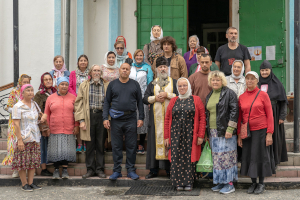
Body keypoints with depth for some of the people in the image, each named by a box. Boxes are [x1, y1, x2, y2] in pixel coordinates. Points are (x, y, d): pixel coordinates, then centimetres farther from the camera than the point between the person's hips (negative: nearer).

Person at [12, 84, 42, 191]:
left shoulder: (34, 105, 10)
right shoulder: (18, 106, -8)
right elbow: (16, 124, -13)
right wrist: (19, 139, -17)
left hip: (34, 138, 6)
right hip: (24, 138, -6)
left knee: (33, 161, 7)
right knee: (23, 162, -2)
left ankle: (30, 182, 15)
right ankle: (24, 184, 6)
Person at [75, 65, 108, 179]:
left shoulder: (106, 86, 7)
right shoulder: (84, 86, 7)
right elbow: (79, 103, 4)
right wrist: (81, 120, -5)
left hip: (101, 115, 0)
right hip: (88, 117, 0)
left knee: (100, 144, 4)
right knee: (89, 145, 3)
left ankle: (100, 169, 14)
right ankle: (90, 169, 13)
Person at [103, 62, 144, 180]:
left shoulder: (135, 84, 8)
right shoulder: (112, 84, 8)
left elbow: (140, 102, 8)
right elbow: (107, 102, 7)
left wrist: (141, 118, -1)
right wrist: (105, 118, -2)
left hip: (131, 119, 0)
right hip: (116, 119, 0)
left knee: (131, 146, 4)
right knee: (116, 146, 4)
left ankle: (131, 170, 14)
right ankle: (117, 171, 13)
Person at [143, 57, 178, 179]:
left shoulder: (174, 82, 10)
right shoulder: (152, 84, 15)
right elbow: (145, 99, 8)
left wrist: (167, 95, -11)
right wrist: (155, 98, -8)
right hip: (156, 117, 1)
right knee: (156, 140, -1)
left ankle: (170, 169, 3)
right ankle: (154, 170, 5)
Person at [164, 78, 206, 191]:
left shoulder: (196, 100, 4)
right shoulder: (173, 101, 11)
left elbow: (202, 118, -1)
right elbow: (167, 120, 11)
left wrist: (201, 135, -8)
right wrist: (166, 137, 5)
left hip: (190, 135, -2)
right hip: (176, 135, 2)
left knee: (189, 158, -1)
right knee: (177, 158, 0)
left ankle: (188, 183, 10)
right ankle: (178, 183, 9)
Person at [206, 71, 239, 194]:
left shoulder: (229, 93, -5)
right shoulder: (209, 96, 17)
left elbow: (234, 111, -11)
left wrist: (230, 129, -18)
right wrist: (207, 131, 16)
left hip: (225, 132, -7)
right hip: (213, 132, 7)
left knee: (226, 156, -6)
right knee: (216, 157, 9)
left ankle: (229, 184, 1)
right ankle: (220, 182, 17)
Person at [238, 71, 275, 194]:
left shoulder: (263, 95, -4)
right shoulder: (241, 97, 5)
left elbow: (269, 115, -5)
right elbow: (240, 117, 10)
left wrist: (269, 133, -10)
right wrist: (239, 135, 6)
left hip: (261, 131, -3)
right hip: (247, 132, 3)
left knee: (261, 156, 2)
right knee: (249, 157, 6)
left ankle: (261, 184, 16)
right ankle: (253, 183, 20)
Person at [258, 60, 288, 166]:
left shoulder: (277, 84, 0)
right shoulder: (257, 84, 8)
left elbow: (283, 101, -1)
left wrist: (282, 116, -7)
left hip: (273, 115, -2)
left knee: (274, 137, 2)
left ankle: (274, 160, 11)